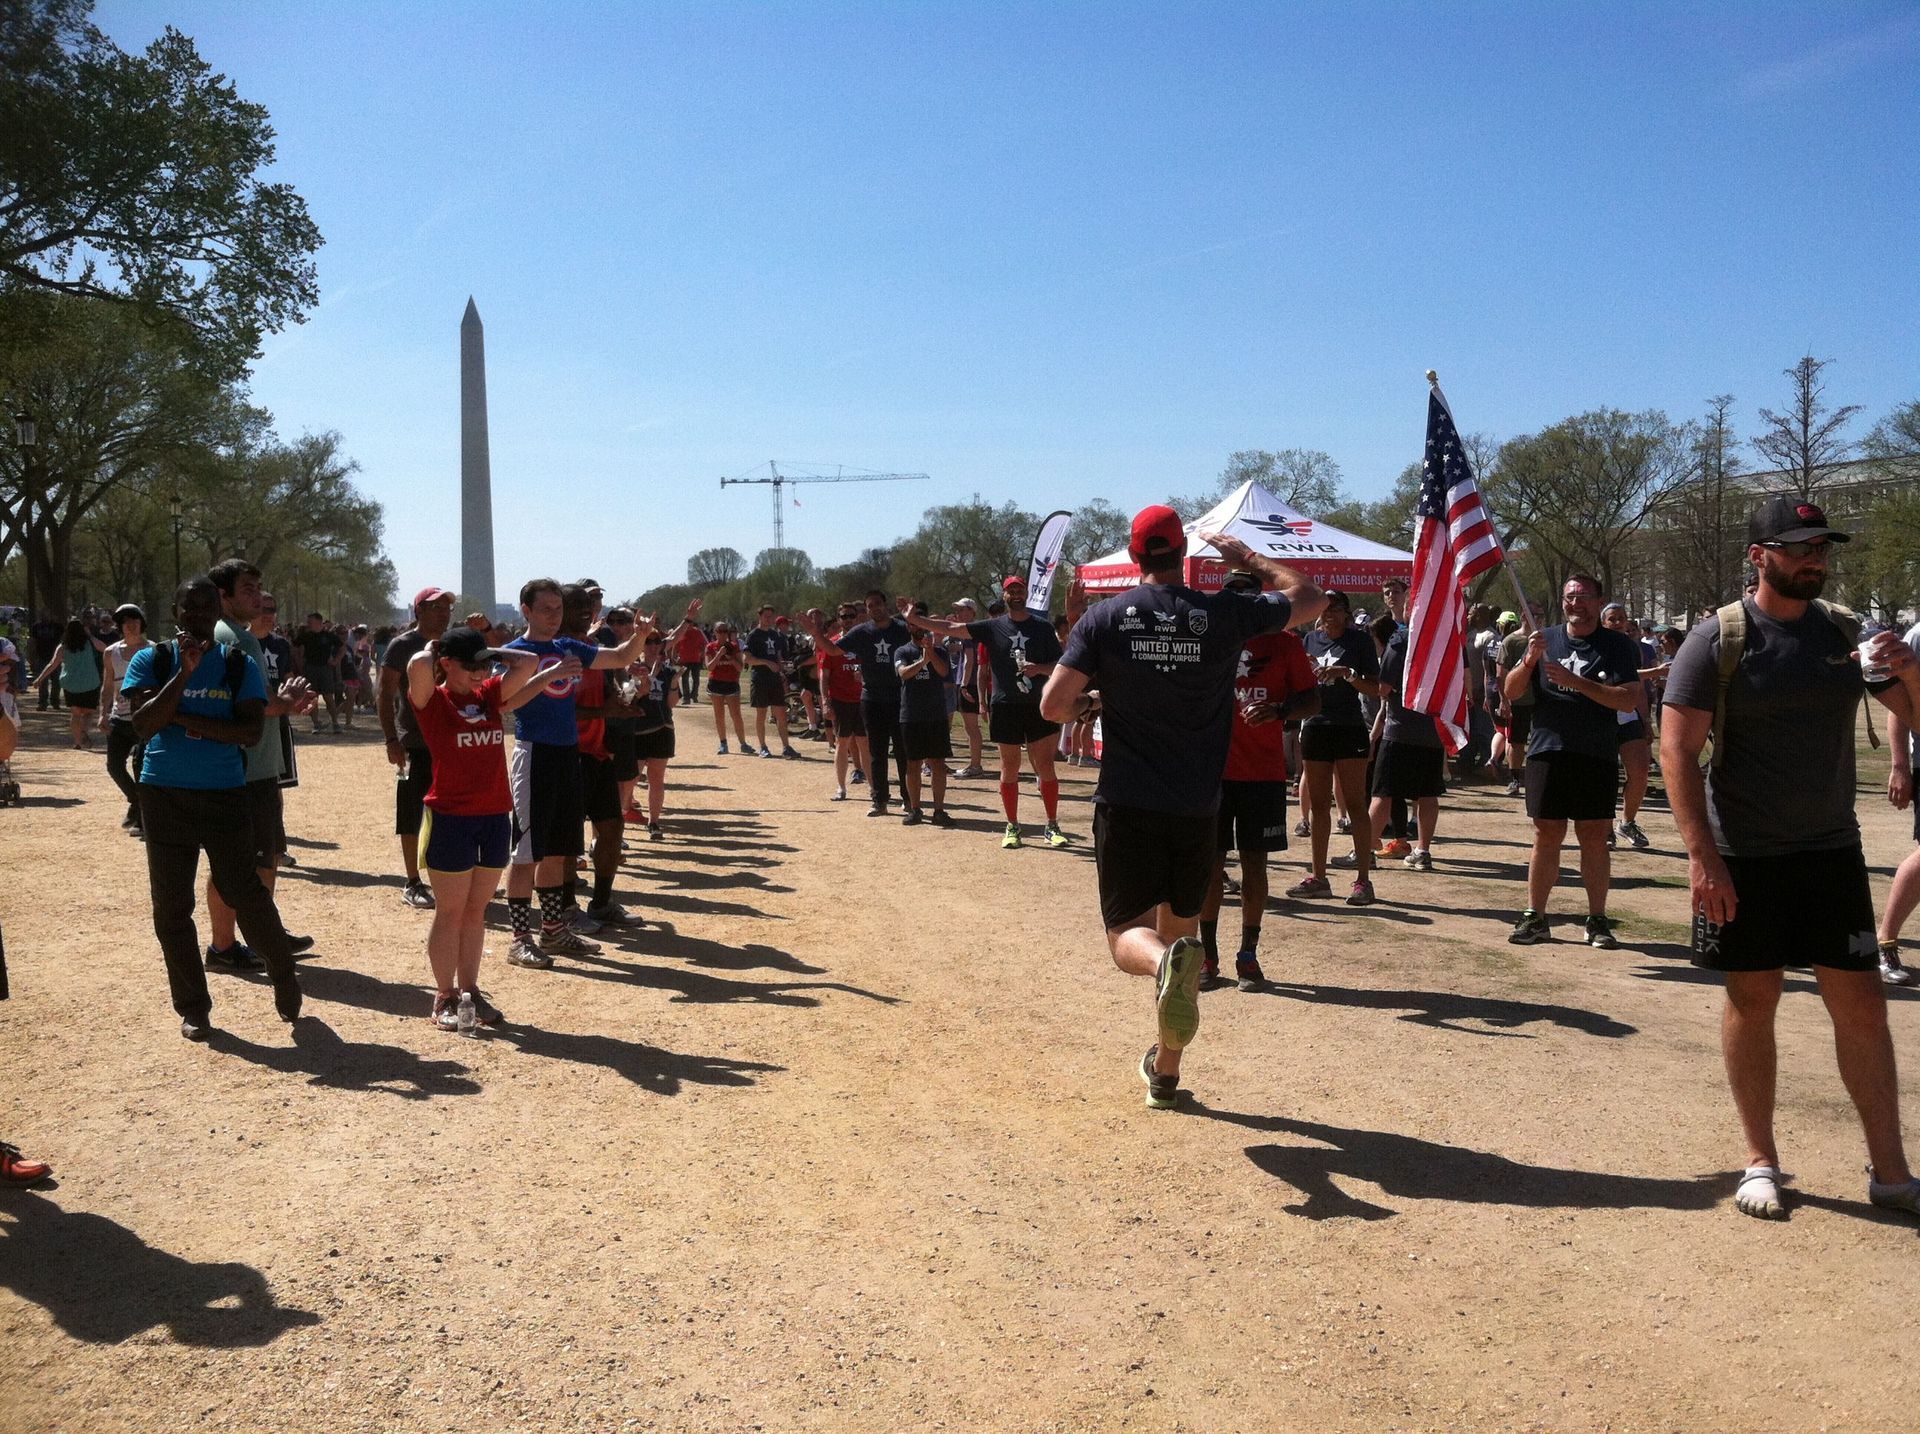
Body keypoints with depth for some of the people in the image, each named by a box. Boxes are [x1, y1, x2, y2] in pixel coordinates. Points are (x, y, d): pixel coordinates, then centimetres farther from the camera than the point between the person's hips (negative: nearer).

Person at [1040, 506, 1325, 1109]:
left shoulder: (1104, 618, -5)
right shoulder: (1224, 613, -3)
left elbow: (1052, 706, -8)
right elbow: (1310, 597, 12)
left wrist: (1089, 702, 14)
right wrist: (1248, 558, 22)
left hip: (1125, 804, -2)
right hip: (1197, 806, 2)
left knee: (1129, 936, 2)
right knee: (1181, 927, 19)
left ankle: (1166, 962, -35)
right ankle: (1166, 1072, 26)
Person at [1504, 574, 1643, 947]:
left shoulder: (1619, 645, 3)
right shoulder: (1546, 639, 11)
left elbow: (1629, 700, -9)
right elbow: (1511, 690, 7)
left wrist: (1577, 682, -18)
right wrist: (1529, 661, -12)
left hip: (1597, 755, -1)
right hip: (1548, 751, 2)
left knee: (1595, 839, 2)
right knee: (1547, 836, 3)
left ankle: (1597, 920, 10)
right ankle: (1534, 917, 8)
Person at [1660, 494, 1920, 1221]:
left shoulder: (1845, 632, 4)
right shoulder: (1719, 638, -8)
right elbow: (1677, 749, -11)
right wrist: (1702, 854, -18)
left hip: (1833, 853, 3)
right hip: (1744, 860, -3)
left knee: (1862, 1003, 5)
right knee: (1752, 1000, 6)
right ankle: (1760, 1162, 19)